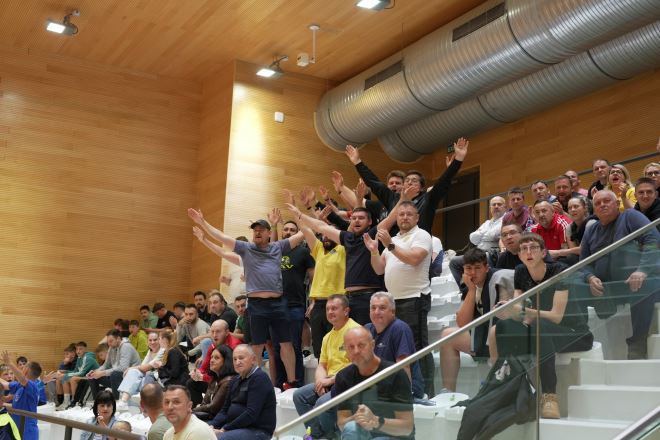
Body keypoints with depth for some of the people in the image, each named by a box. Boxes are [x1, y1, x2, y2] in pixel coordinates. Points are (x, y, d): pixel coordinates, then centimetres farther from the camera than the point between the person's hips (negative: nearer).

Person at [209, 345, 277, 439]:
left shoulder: (259, 378, -11)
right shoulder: (235, 380, 17)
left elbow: (251, 413, -20)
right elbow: (225, 410, 15)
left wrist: (224, 430, -18)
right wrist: (212, 426, -4)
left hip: (257, 430, -9)